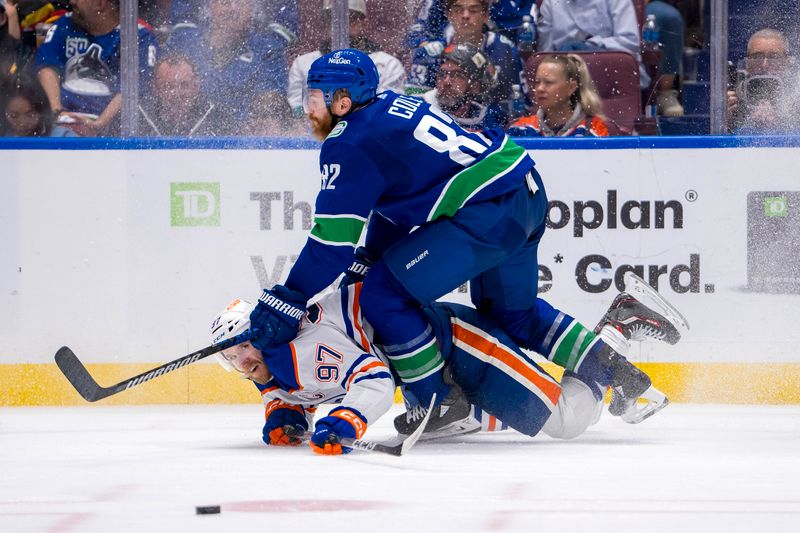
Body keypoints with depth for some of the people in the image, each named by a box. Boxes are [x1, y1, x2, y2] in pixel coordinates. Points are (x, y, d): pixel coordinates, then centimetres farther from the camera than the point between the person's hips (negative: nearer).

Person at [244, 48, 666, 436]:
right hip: (529, 195, 10)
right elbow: (392, 207, 28)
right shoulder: (392, 106, 18)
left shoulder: (350, 144, -9)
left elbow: (333, 240, -10)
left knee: (385, 295, -5)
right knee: (511, 312, 28)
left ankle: (442, 406, 3)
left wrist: (286, 302, -5)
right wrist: (363, 263, 29)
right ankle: (612, 369, 28)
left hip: (490, 211, -10)